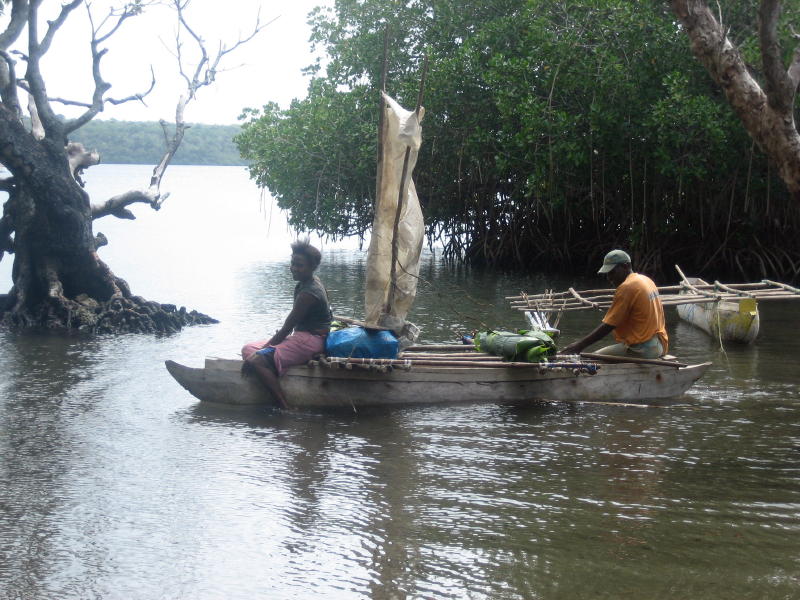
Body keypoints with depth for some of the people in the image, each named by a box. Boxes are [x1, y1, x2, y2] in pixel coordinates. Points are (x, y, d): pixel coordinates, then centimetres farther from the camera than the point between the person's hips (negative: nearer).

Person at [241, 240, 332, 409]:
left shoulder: (308, 293, -21)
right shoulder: (307, 282, 10)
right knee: (248, 349, 11)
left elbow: (287, 328, -18)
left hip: (309, 341, -11)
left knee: (257, 360, -26)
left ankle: (286, 408, -29)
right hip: (302, 336, 11)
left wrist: (263, 349, -11)